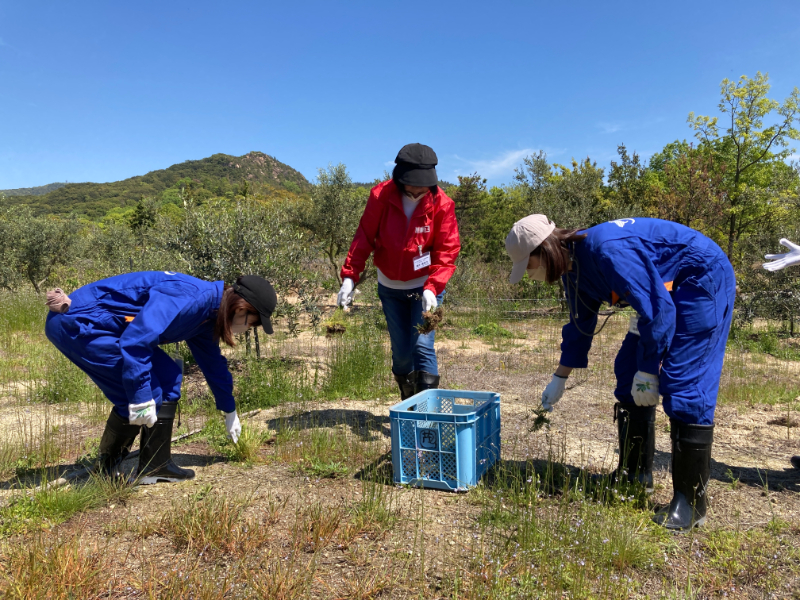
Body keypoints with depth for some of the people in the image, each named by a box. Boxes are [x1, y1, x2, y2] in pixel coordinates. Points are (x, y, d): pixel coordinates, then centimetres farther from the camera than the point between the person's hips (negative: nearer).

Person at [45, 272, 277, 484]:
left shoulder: (207, 311, 7)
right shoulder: (188, 298, -26)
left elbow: (213, 362, 21)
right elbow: (135, 339, -34)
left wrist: (229, 411, 31)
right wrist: (140, 396, -30)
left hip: (94, 324, 10)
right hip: (76, 324, -10)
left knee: (167, 377, 6)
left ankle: (156, 466, 11)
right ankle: (106, 467, 6)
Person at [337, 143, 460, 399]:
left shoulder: (442, 203, -15)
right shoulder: (381, 196, -12)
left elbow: (447, 251, -15)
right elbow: (364, 238, -9)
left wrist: (432, 287, -28)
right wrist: (349, 276, -19)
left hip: (426, 286, -2)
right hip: (390, 285, 2)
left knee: (422, 345, -13)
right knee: (401, 349, 7)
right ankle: (408, 404, 30)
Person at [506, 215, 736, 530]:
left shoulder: (607, 251, -32)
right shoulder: (573, 267, -1)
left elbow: (658, 308, -31)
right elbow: (581, 324, 12)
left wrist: (648, 370, -25)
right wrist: (559, 379, 17)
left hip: (704, 279, -10)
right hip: (666, 289, 10)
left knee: (683, 386, -15)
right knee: (628, 372, 7)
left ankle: (690, 503, -6)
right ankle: (634, 473, 17)